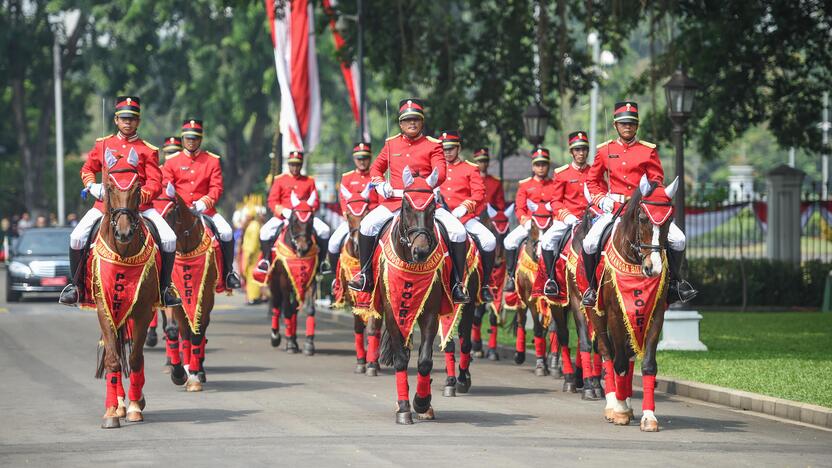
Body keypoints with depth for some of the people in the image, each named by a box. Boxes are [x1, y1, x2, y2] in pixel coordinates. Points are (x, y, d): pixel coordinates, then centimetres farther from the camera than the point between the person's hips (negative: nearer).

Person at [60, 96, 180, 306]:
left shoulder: (148, 150, 5)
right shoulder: (103, 144, 11)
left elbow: (155, 184, -2)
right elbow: (87, 170, 21)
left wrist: (139, 196, -21)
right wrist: (92, 186, 0)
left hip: (140, 205, -1)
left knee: (169, 239, -19)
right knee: (77, 237, -19)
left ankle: (165, 287, 1)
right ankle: (75, 285, 2)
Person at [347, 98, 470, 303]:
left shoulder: (433, 146, 5)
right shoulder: (391, 144, 13)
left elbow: (440, 172, -7)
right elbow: (376, 168, 20)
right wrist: (380, 184, -1)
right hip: (395, 200, 1)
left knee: (458, 231, -19)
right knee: (367, 225, -23)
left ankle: (458, 284, -7)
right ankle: (365, 275, -6)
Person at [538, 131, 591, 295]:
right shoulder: (561, 173, 6)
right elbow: (555, 201, 4)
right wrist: (566, 216, -13)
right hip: (566, 220, -1)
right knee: (547, 240, -24)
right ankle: (551, 279, -14)